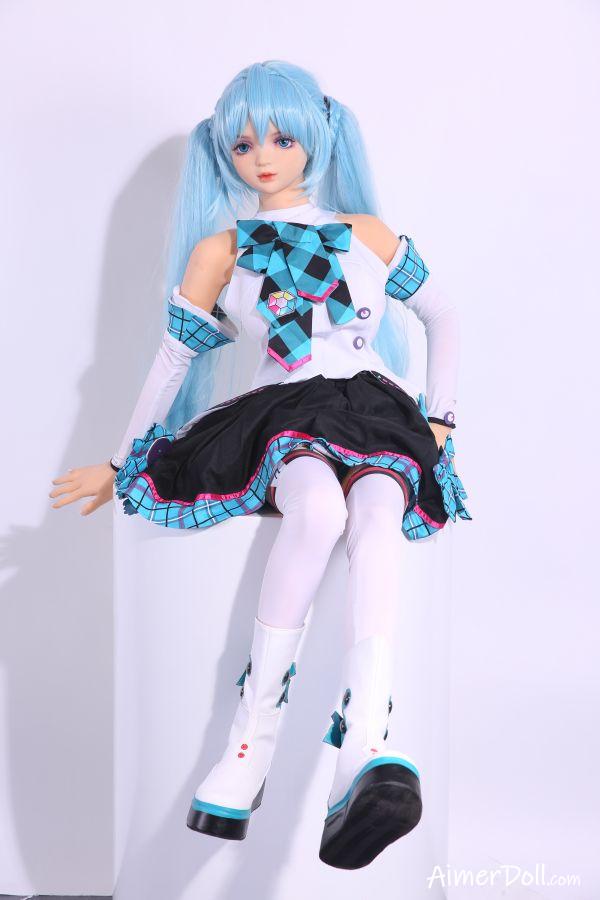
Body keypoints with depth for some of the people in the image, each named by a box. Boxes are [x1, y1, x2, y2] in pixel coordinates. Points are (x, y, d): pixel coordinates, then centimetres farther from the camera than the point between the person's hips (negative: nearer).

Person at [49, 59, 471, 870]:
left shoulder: (368, 232, 18)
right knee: (318, 507, -40)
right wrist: (123, 465, 18)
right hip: (284, 415, 0)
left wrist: (440, 417, 15)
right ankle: (254, 740, -38)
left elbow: (443, 317, 25)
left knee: (377, 519, -37)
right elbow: (173, 357, 16)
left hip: (375, 411, 1)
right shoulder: (219, 251, 14)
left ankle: (363, 759, -57)